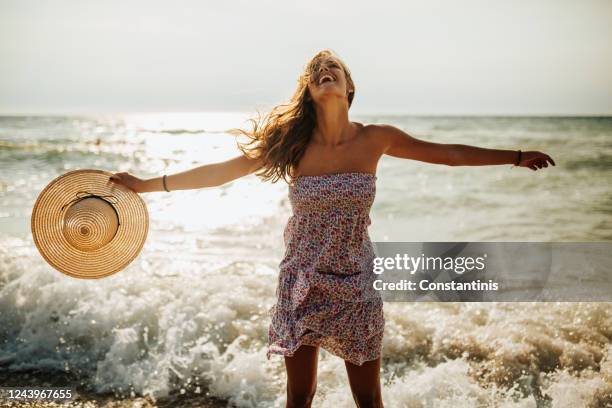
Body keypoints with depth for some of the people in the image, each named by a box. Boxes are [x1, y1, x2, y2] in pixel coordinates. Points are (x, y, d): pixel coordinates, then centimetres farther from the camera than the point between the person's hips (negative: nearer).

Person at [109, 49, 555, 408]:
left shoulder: (376, 140, -7)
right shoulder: (293, 144, -7)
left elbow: (451, 153, 3)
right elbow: (220, 171, -2)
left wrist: (517, 156, 9)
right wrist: (147, 185, -2)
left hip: (356, 284, 0)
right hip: (303, 284, 0)